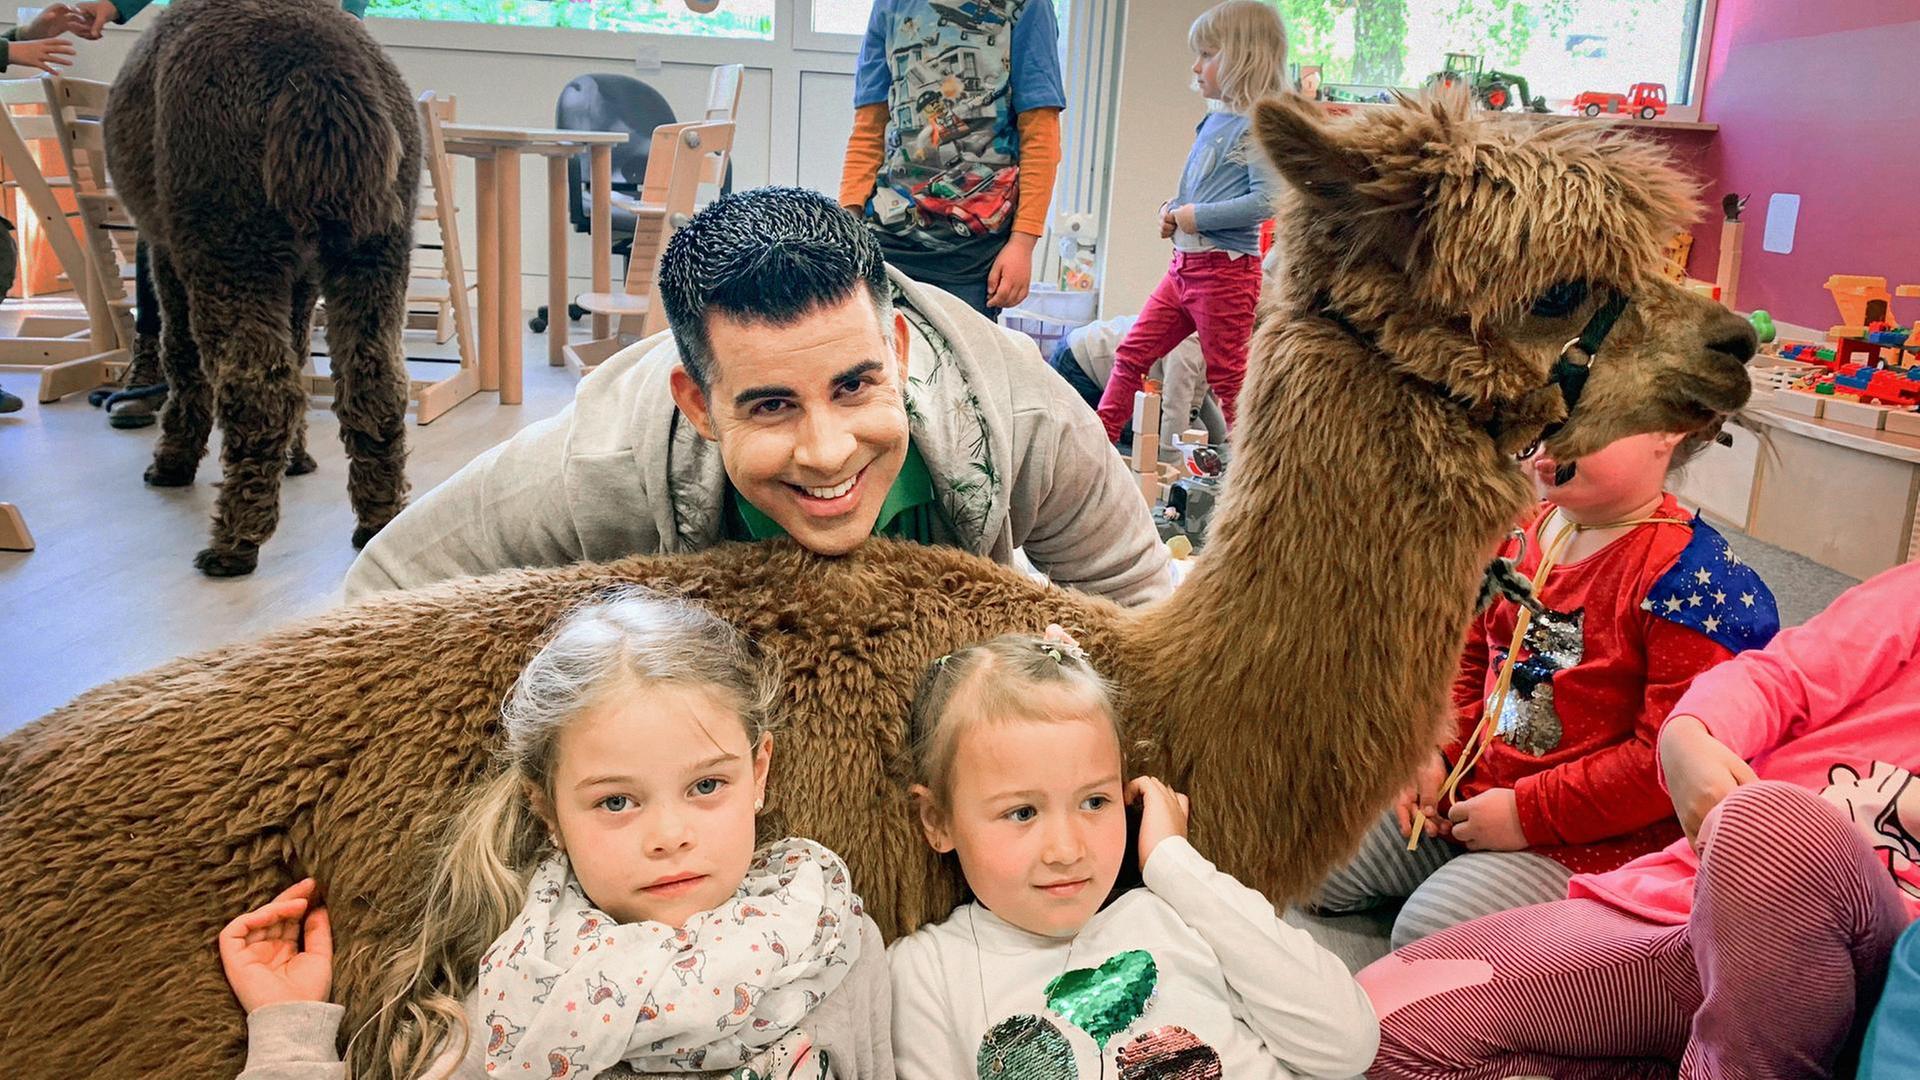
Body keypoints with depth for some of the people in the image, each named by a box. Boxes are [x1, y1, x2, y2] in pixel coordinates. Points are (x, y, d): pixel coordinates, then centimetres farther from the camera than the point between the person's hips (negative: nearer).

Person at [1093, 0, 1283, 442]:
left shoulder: (1257, 127, -13)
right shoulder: (1212, 122, 12)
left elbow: (1266, 200, -23)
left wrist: (1197, 216, -19)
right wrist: (1174, 211, 5)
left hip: (1226, 269, -9)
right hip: (1184, 264, 9)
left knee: (1227, 377, 1)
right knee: (1132, 354, 9)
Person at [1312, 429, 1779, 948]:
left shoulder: (1691, 577, -20)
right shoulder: (1520, 529, 4)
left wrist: (1530, 812, -20)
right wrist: (1437, 754, 1)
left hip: (1588, 839, -7)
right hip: (1469, 788, 8)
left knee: (1429, 929, -23)